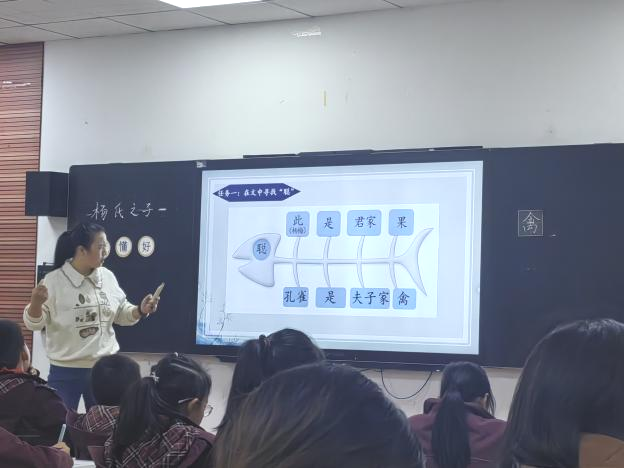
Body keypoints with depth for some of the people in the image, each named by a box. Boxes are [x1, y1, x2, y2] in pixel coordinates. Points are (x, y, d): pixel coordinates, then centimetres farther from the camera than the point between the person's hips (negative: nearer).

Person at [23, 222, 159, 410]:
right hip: (66, 372, -4)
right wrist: (36, 302, -28)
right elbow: (34, 323, -9)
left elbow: (121, 314, 13)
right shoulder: (54, 280, -12)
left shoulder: (108, 277, 2)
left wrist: (141, 311, -5)